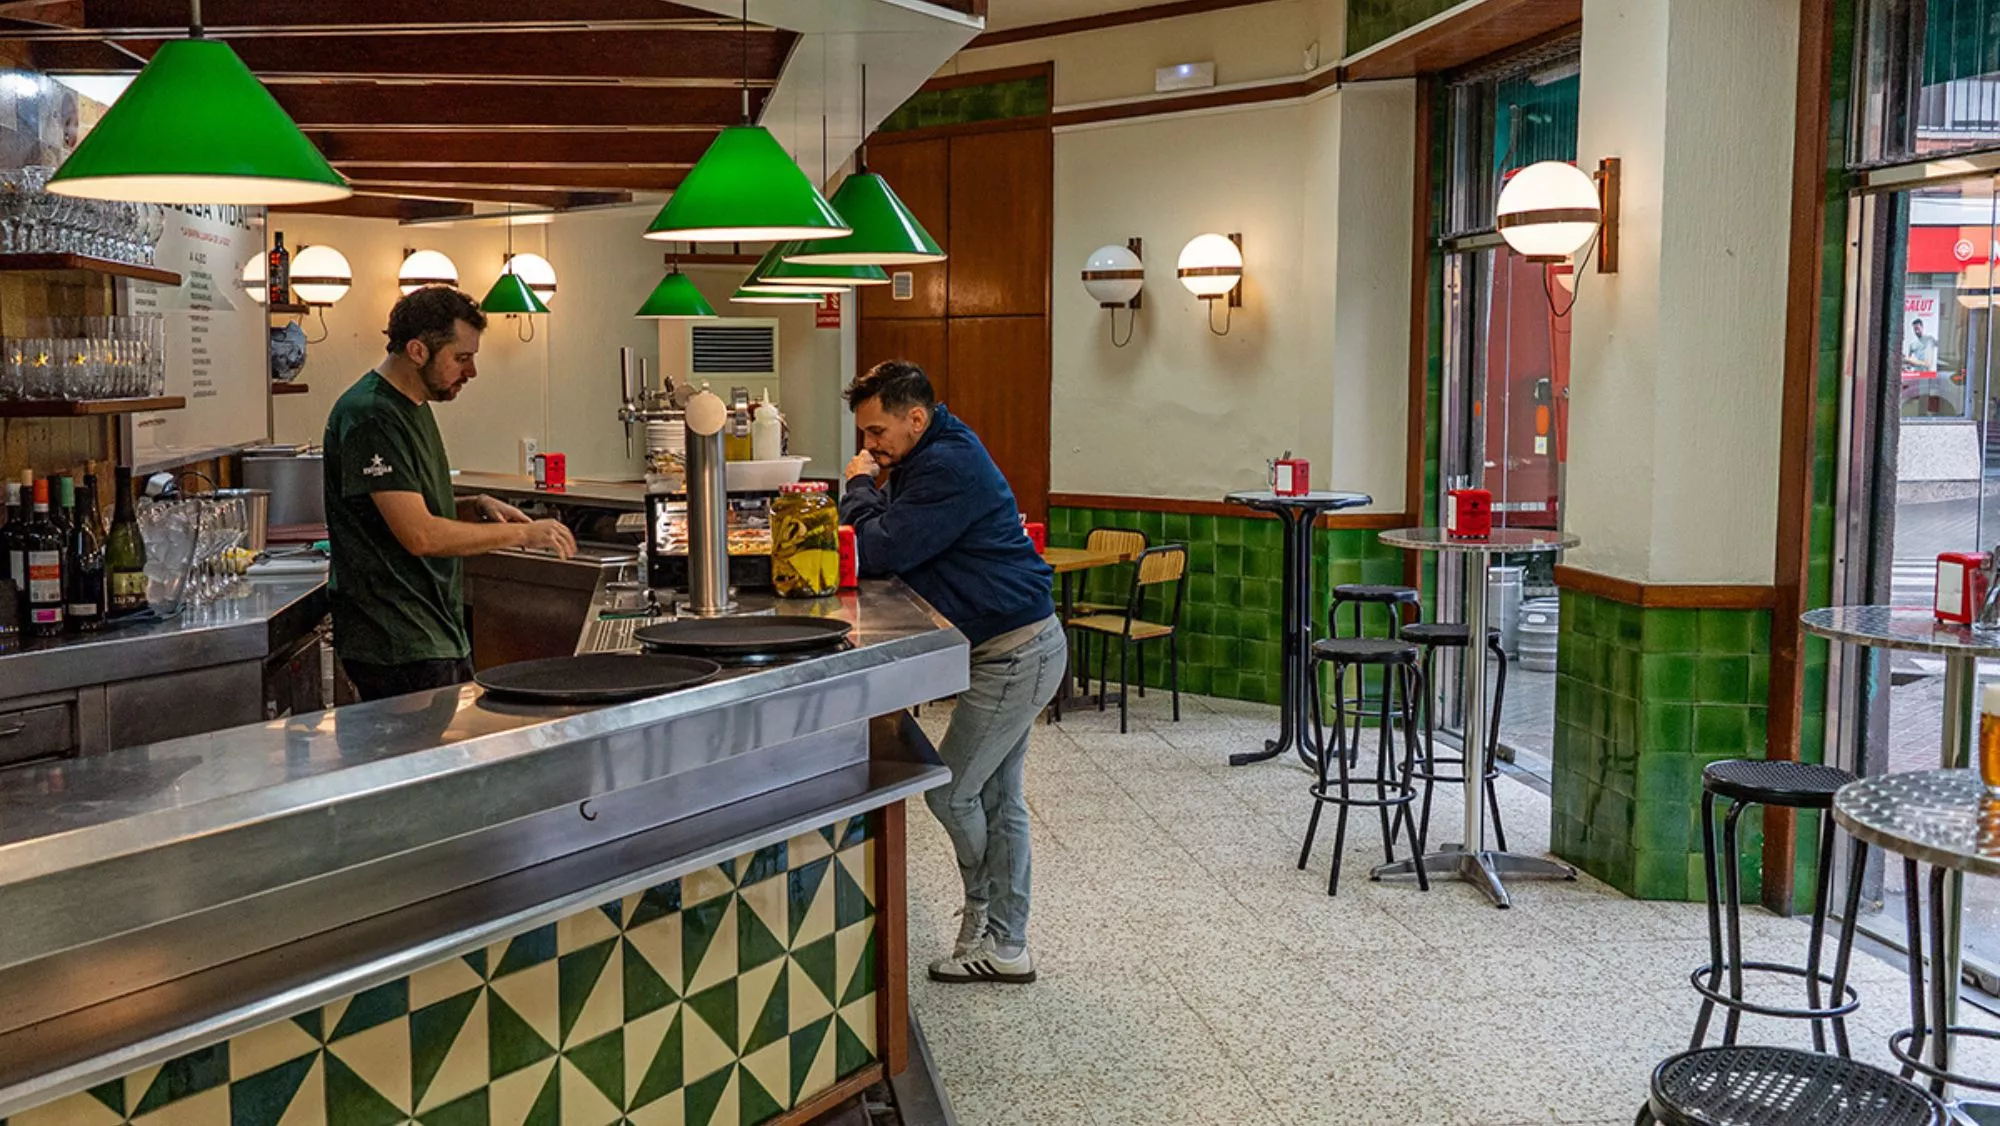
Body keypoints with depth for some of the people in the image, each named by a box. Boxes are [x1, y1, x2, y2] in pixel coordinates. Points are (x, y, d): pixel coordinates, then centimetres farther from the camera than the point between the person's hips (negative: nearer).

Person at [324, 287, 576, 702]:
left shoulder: (413, 406, 15)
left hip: (440, 633, 10)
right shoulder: (369, 417, -17)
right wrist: (522, 534, -15)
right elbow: (421, 536, -22)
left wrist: (476, 507, 6)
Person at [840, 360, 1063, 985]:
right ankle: (1006, 947, 21)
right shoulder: (938, 455, 14)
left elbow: (880, 550, -24)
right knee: (998, 800, 13)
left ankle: (983, 917, 19)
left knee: (950, 793, -3)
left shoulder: (947, 468, -20)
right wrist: (867, 492, -2)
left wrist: (860, 486, -7)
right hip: (1019, 645, 11)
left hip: (1017, 652, -11)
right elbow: (891, 546, 17)